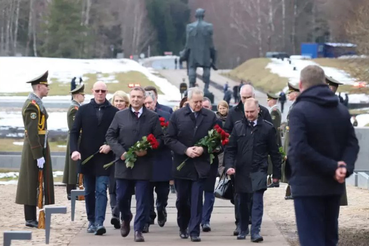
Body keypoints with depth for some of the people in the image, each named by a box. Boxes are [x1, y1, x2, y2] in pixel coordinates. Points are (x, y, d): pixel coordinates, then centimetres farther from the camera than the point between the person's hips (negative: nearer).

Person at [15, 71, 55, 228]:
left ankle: (32, 218, 14)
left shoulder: (37, 103, 14)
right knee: (32, 183, -5)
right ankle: (30, 219, -1)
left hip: (40, 147, 10)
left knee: (36, 184, 11)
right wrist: (38, 155, -22)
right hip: (34, 149, -10)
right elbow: (32, 133, -21)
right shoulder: (32, 105, -17)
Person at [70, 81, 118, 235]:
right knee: (89, 192, 10)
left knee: (101, 190, -10)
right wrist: (74, 150, -13)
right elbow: (74, 132, 2)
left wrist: (110, 146, -15)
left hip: (104, 158, -2)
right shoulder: (83, 110, 5)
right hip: (86, 157, 3)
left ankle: (99, 223, -15)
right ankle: (91, 221, 21)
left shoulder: (114, 112, 0)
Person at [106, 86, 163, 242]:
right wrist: (121, 152, -9)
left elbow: (159, 138, 2)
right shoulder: (120, 116, 6)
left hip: (144, 164, -1)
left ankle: (138, 229, 4)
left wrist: (147, 150, -14)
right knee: (121, 197, 8)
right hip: (123, 162, 1)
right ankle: (126, 219, 35)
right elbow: (110, 136, 4)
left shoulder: (153, 117, 3)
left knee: (142, 199, -2)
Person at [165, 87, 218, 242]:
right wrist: (185, 150, -15)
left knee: (197, 200, -5)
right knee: (182, 199, 11)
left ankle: (194, 231, -1)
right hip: (181, 164, 1)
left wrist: (203, 149, -15)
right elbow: (169, 139, -3)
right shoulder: (177, 115, -1)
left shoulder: (210, 116, 0)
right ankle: (183, 227, 30)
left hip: (200, 164, -1)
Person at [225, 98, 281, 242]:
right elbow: (230, 149, 5)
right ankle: (243, 230, 25)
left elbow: (274, 152, 1)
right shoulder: (238, 126, 3)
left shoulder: (267, 128, -3)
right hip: (241, 171, 3)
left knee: (257, 201, -10)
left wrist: (276, 173, 2)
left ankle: (255, 232, -10)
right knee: (242, 202, 12)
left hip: (258, 171, -3)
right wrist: (229, 166, -10)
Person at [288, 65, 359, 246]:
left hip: (307, 185, -6)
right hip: (334, 186, 6)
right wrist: (345, 167, -12)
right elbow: (352, 144, 3)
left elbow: (300, 149, -23)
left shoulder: (299, 111, -12)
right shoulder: (342, 110, 10)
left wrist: (332, 167, -19)